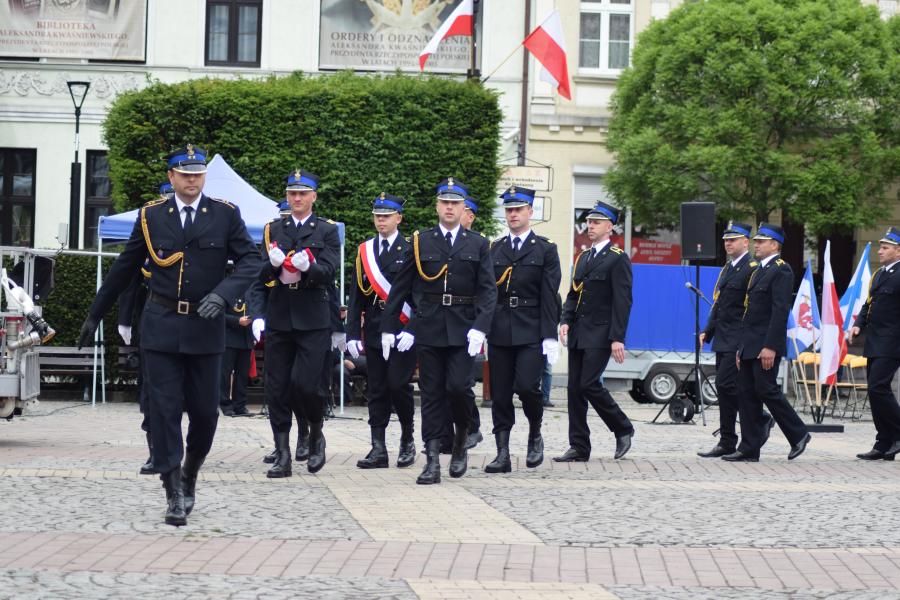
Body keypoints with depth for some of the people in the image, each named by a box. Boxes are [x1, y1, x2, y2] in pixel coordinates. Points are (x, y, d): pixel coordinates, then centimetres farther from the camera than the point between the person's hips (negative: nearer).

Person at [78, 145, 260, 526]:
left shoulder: (225, 215, 3)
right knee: (164, 410, -4)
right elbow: (124, 268, 12)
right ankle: (175, 494, 0)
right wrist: (95, 315, 15)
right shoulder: (151, 216, 6)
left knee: (205, 412, 3)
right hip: (161, 327, 0)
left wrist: (222, 294, -19)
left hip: (205, 327, 0)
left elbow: (250, 261, -2)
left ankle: (190, 476, 28)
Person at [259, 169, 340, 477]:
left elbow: (328, 272, -7)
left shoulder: (327, 230, 5)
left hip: (312, 321, -3)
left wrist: (308, 266, -28)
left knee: (305, 384, -12)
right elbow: (263, 275, 6)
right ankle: (283, 455, 7)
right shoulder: (273, 229, 12)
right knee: (277, 389, 1)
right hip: (279, 319, 3)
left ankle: (316, 435, 15)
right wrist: (272, 264, -17)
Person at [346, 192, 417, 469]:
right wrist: (353, 333, 4)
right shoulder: (364, 251, 12)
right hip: (373, 330, 4)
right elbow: (356, 295, 11)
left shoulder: (410, 250, 0)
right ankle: (378, 449, 5)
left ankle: (407, 439, 12)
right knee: (377, 389, 3)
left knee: (398, 384, -9)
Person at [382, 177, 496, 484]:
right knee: (432, 393, 1)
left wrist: (480, 327, -14)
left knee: (457, 387, -12)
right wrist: (389, 327, 6)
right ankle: (432, 461, 4)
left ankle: (461, 440, 16)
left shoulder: (478, 244, 6)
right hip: (428, 329, 1)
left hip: (463, 329, -1)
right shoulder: (420, 241, 7)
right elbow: (400, 287, 9)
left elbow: (488, 289, -1)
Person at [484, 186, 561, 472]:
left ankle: (535, 435, 11)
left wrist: (550, 336, -9)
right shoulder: (494, 249, 13)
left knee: (526, 386, -15)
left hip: (531, 332, -3)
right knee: (500, 394, 2)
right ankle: (503, 454, 6)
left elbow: (549, 297, -1)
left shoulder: (545, 250, 5)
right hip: (499, 331, 3)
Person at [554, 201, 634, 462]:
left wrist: (617, 338, -17)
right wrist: (566, 321, 1)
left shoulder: (618, 259, -6)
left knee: (590, 384, -14)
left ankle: (623, 429, 7)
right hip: (578, 333, 7)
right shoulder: (583, 257, 17)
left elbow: (622, 301, -11)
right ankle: (579, 448, 8)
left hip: (600, 335, -7)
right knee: (574, 388, 4)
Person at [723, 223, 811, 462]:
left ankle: (798, 434, 7)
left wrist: (770, 346, -23)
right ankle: (749, 449, 7)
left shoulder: (781, 270, -9)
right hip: (750, 346, 9)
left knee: (767, 390, -9)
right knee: (746, 394, 5)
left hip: (766, 346, -9)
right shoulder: (759, 271, 19)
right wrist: (741, 348, 18)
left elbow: (780, 311, -17)